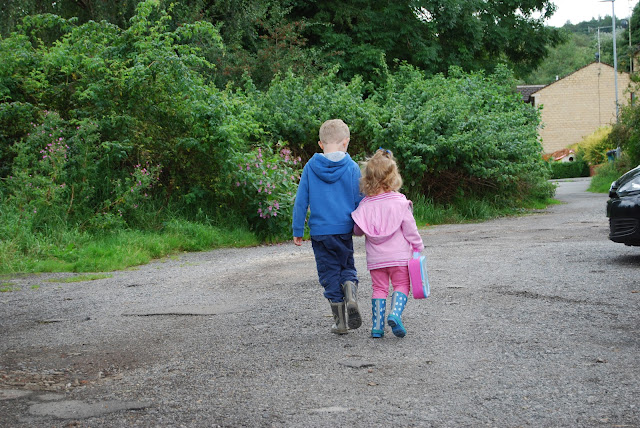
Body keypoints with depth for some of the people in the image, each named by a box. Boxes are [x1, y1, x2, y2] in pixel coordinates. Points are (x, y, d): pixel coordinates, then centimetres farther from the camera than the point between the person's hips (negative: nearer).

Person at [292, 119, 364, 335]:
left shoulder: (310, 167, -2)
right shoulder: (352, 167, -3)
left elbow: (301, 201, 0)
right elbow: (360, 201, 1)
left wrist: (298, 230, 7)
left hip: (320, 230, 0)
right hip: (344, 230, 0)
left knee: (329, 273, 8)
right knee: (347, 267, 18)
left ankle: (340, 320, 10)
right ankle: (350, 294, -12)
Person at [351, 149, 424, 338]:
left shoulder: (365, 205, -3)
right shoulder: (399, 203, -9)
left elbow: (357, 230, 3)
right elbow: (410, 229, -6)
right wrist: (418, 247, 5)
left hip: (376, 258, 2)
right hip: (399, 255, -2)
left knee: (379, 288, 11)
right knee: (401, 285, 10)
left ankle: (377, 325, 7)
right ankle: (395, 314, -15)